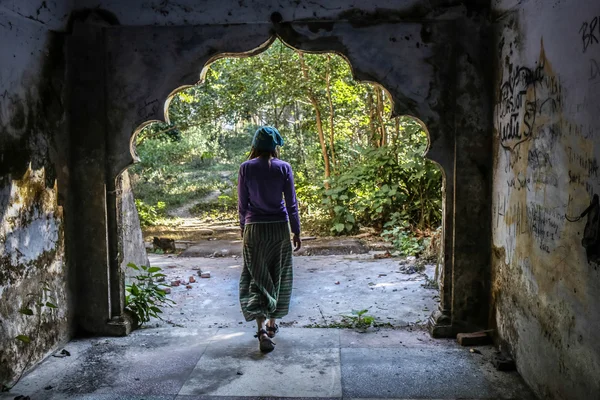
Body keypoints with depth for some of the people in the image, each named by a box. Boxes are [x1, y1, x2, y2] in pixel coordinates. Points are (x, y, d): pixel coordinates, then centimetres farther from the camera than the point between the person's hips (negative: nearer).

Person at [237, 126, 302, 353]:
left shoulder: (246, 168, -4)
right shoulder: (283, 167, -5)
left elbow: (242, 203, 0)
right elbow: (291, 203, -4)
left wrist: (243, 227, 16)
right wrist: (296, 232, 4)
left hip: (254, 229, 0)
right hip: (279, 228, 1)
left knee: (256, 278, 4)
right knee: (278, 276, 16)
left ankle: (262, 328, -11)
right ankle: (272, 323, 29)